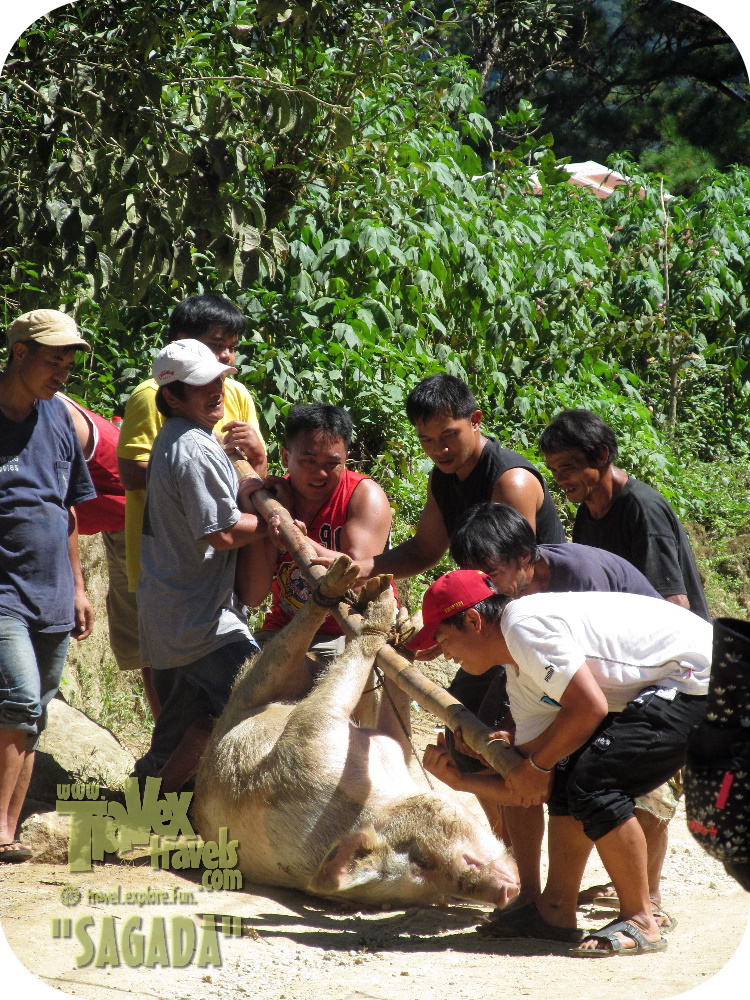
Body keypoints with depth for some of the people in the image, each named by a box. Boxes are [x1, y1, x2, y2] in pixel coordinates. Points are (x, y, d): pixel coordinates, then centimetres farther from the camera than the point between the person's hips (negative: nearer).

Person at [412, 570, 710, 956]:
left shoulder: (524, 624, -16)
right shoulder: (521, 680, 14)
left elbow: (589, 708, -23)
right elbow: (531, 790, 13)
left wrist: (535, 765, -11)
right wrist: (459, 780, 5)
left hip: (701, 679, -11)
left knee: (593, 782, -19)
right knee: (567, 778, 13)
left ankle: (639, 923, -9)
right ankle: (556, 913, 19)